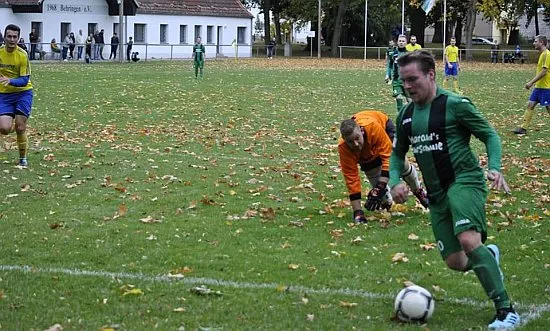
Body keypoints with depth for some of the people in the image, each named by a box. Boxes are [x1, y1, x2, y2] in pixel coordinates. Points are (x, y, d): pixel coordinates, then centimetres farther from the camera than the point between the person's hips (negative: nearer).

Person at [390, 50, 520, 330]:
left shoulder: (455, 105, -8)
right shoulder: (405, 115, 11)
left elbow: (490, 136, -3)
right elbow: (397, 153, 21)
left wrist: (494, 168, -20)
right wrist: (395, 181, 2)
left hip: (465, 181, -7)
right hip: (437, 194, 7)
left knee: (468, 241, -31)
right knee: (455, 262, 7)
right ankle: (488, 255, 43)